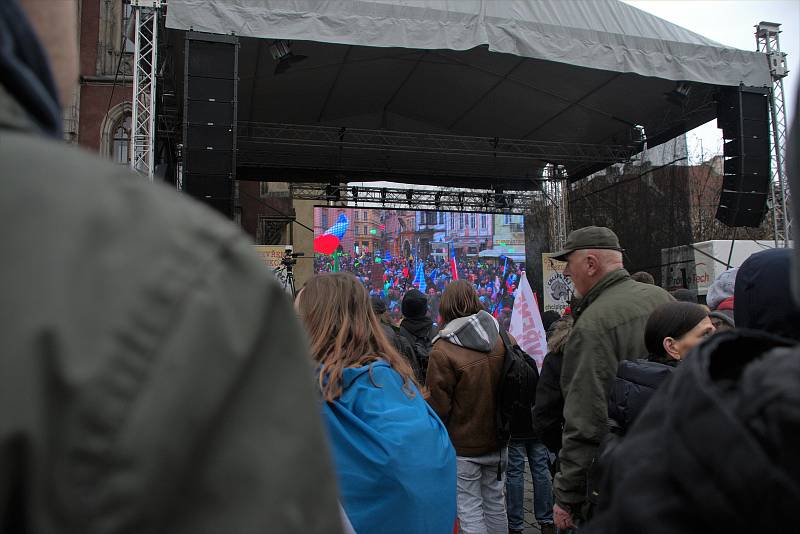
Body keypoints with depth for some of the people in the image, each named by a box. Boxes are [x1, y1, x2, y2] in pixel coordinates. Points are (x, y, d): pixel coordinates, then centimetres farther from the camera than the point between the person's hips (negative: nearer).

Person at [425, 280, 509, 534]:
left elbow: (438, 405, -14)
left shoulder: (442, 351, -19)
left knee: (469, 508, 5)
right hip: (496, 440, 5)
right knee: (495, 502, 20)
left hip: (462, 446, -5)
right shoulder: (502, 339, -4)